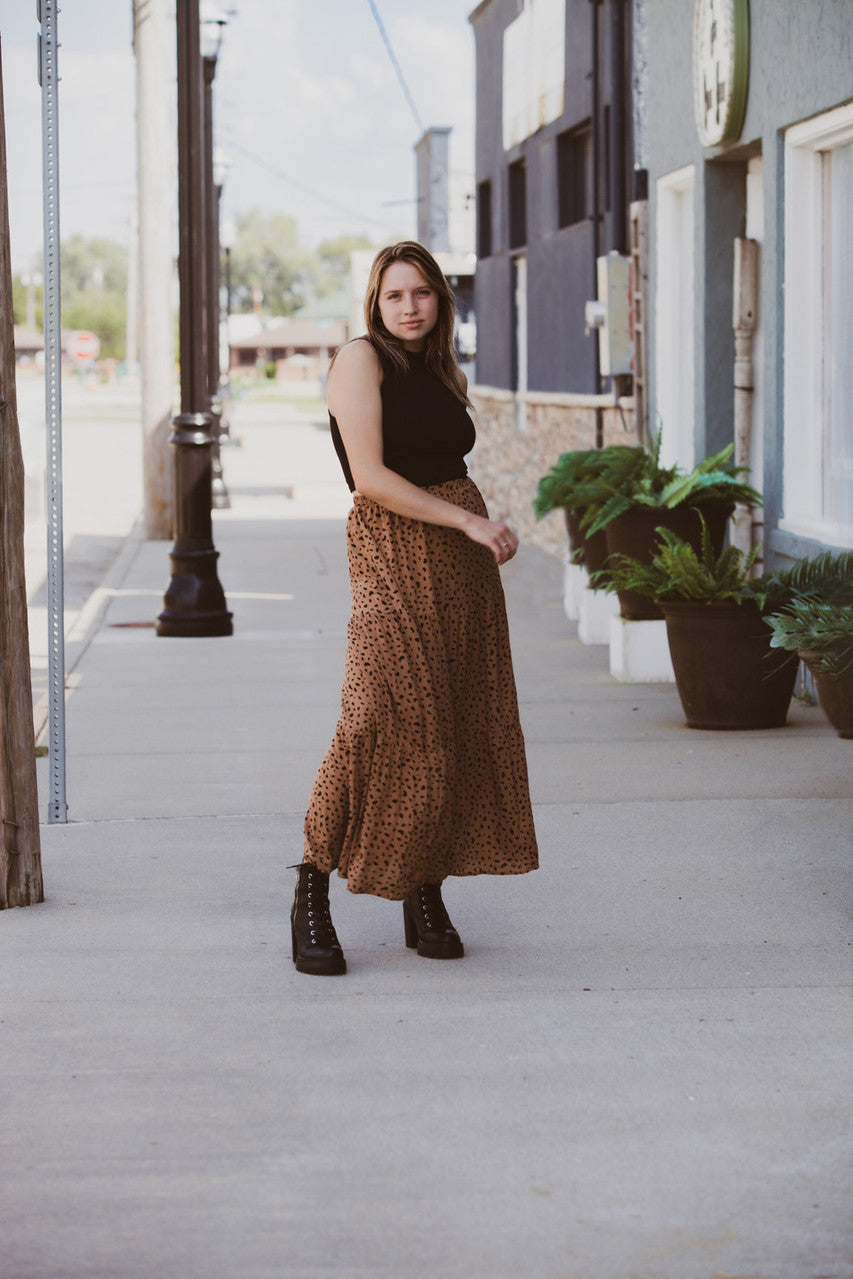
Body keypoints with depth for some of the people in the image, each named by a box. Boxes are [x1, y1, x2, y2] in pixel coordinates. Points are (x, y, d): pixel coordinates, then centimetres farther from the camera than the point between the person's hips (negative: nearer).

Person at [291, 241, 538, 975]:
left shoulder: (444, 375, 17)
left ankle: (426, 901, 10)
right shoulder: (361, 360, -4)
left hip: (463, 560, 7)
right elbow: (370, 477, -13)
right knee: (381, 724, -15)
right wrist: (467, 520, -15)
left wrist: (487, 531, 2)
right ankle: (313, 895, -5)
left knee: (458, 727, 3)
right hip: (394, 556, -7)